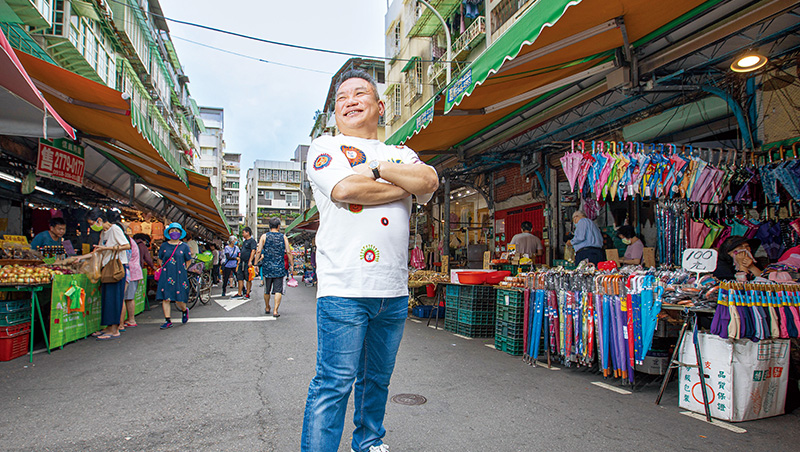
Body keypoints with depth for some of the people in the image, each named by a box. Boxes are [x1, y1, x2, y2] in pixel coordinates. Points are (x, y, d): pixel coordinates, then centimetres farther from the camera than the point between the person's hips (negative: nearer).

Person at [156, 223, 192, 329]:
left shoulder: (184, 246, 4)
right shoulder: (164, 246, 9)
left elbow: (188, 261, 10)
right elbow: (160, 260, 18)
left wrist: (181, 270, 4)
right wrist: (165, 269, 6)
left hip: (180, 276, -2)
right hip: (166, 275, 2)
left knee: (179, 300, -5)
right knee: (165, 298, -4)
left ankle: (184, 310, 27)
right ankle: (168, 320, 3)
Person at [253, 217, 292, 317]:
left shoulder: (264, 236, 1)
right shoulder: (283, 237, 1)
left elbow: (258, 251, -5)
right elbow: (288, 252, -3)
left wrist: (256, 264, 0)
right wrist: (292, 264, 4)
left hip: (267, 267, 1)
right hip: (279, 268, -1)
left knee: (267, 290, 16)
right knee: (278, 290, 0)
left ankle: (267, 308, 32)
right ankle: (275, 311, -9)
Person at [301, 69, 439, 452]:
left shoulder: (400, 154, 19)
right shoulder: (324, 147, 7)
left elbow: (429, 181, -2)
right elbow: (345, 189, -13)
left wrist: (375, 168, -9)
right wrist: (406, 186, -3)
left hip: (394, 290, 5)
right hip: (343, 287, -4)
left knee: (377, 378, 17)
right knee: (334, 383, -3)